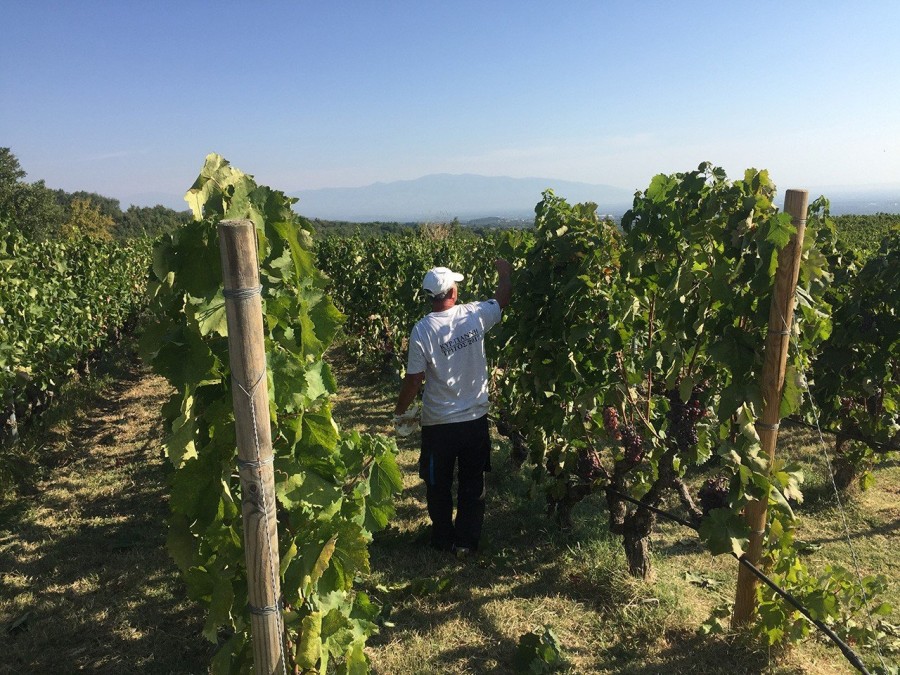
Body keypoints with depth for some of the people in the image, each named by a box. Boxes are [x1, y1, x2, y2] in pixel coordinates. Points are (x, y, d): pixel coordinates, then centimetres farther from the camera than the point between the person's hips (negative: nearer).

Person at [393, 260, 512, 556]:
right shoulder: (475, 315, -10)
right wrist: (505, 271, 30)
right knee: (473, 484, 16)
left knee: (439, 486, 17)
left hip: (438, 423, -2)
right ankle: (467, 541, 27)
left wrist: (399, 413, 2)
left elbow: (413, 379, -14)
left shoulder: (422, 330, -16)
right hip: (475, 418, 2)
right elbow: (504, 297, 11)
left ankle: (444, 538, 32)